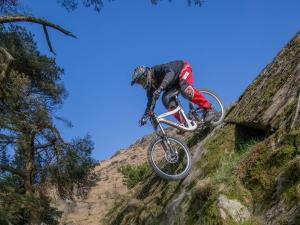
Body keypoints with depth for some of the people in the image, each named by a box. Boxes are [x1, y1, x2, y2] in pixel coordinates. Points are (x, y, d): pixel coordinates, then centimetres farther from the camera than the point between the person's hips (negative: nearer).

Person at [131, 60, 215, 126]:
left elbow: (170, 73, -51)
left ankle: (208, 108, -26)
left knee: (185, 90, -37)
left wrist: (160, 88, -63)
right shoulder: (151, 87, -8)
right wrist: (145, 116, -17)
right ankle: (184, 122, -13)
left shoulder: (157, 70, -32)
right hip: (175, 83, 7)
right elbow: (151, 102, -5)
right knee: (166, 99, -17)